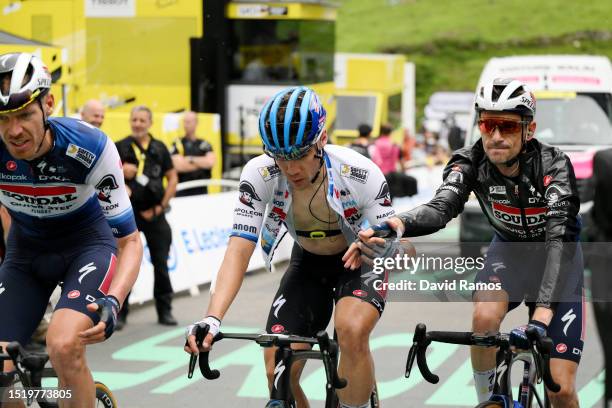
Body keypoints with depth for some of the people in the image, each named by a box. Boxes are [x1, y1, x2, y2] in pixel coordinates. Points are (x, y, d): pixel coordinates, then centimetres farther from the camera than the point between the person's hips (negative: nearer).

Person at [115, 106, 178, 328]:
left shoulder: (160, 149, 7)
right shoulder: (120, 147, 0)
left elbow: (172, 178, 9)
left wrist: (161, 205, 1)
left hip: (154, 213, 2)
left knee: (160, 263, 6)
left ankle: (165, 310, 16)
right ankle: (120, 312, 6)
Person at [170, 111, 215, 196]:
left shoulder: (205, 145, 9)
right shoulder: (177, 145, 1)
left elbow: (211, 162, -7)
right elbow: (179, 166, -12)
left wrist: (191, 159, -9)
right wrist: (201, 163, -4)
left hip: (201, 191, 3)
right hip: (182, 192, -3)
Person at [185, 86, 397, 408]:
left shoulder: (360, 174, -31)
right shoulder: (259, 175, -26)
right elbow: (238, 251, -30)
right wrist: (211, 319, -44)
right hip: (307, 264, 3)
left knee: (352, 330, -34)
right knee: (278, 374, -11)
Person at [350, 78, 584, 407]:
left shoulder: (553, 165, -30)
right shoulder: (471, 162, -22)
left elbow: (560, 237, -42)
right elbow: (441, 207, -39)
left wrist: (543, 311, -57)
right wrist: (397, 225, -63)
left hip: (557, 261, -2)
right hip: (509, 252, 2)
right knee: (484, 316, -32)